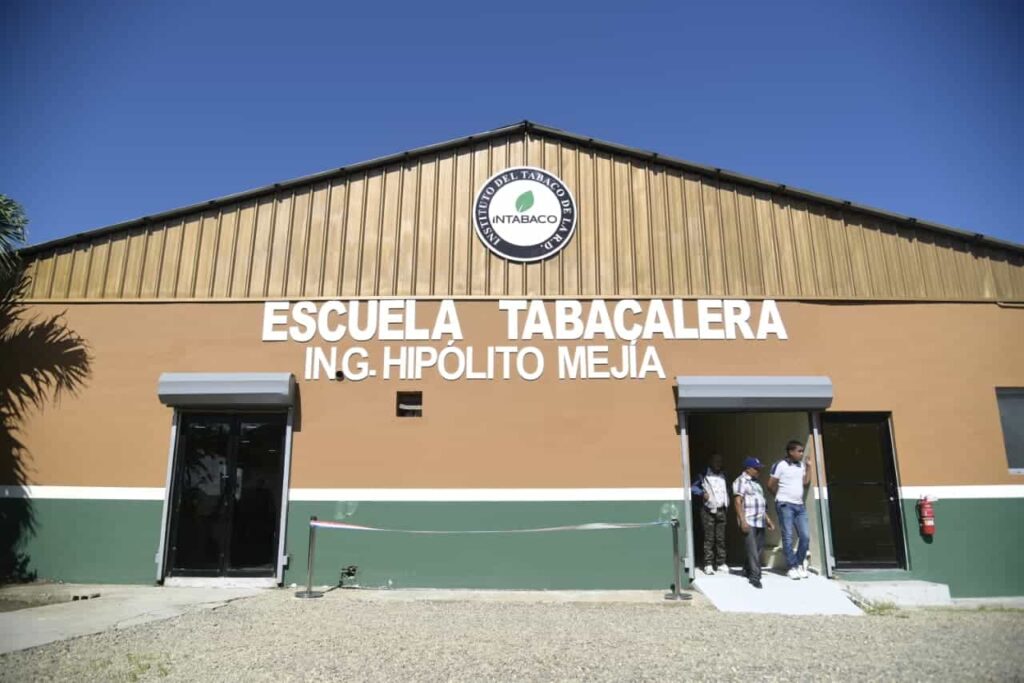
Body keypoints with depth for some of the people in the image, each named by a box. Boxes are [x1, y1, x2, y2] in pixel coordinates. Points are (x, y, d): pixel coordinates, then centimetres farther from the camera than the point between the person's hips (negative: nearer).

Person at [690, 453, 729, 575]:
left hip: (721, 510, 4)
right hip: (708, 511, -4)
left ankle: (721, 563, 10)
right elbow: (693, 487, -1)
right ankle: (708, 564, -1)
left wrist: (727, 504, 13)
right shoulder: (704, 475, 0)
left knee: (721, 538, 3)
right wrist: (702, 493, -17)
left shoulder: (723, 475, 15)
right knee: (709, 538, -4)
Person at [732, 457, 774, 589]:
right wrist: (743, 521, -20)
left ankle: (747, 570, 24)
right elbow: (738, 502, -14)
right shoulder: (741, 481, -6)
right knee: (752, 550, -11)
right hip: (748, 522, -8)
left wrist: (767, 518, 21)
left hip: (760, 522, 8)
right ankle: (755, 576, -9)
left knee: (759, 548, 9)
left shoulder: (756, 483, 21)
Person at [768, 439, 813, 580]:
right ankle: (792, 567, 4)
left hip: (800, 505, 6)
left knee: (806, 536, 2)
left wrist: (808, 467, 6)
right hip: (785, 505, -6)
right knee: (788, 537, -2)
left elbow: (806, 482, 8)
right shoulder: (780, 465, -8)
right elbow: (770, 485, -5)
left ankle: (799, 564, 17)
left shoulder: (801, 465, 12)